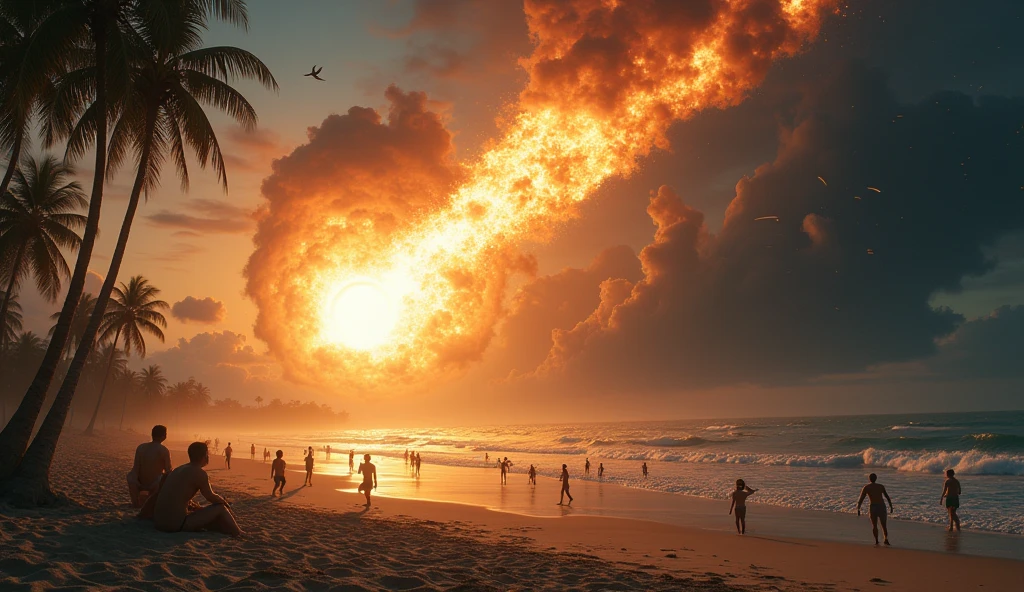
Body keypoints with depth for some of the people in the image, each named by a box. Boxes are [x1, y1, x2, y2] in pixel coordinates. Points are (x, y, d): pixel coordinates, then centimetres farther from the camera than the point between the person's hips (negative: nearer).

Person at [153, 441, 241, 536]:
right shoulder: (199, 473, -11)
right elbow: (211, 498, -4)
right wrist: (225, 502, 17)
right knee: (220, 508, 2)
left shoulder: (179, 469, 14)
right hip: (177, 524, -9)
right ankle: (239, 536, 13)